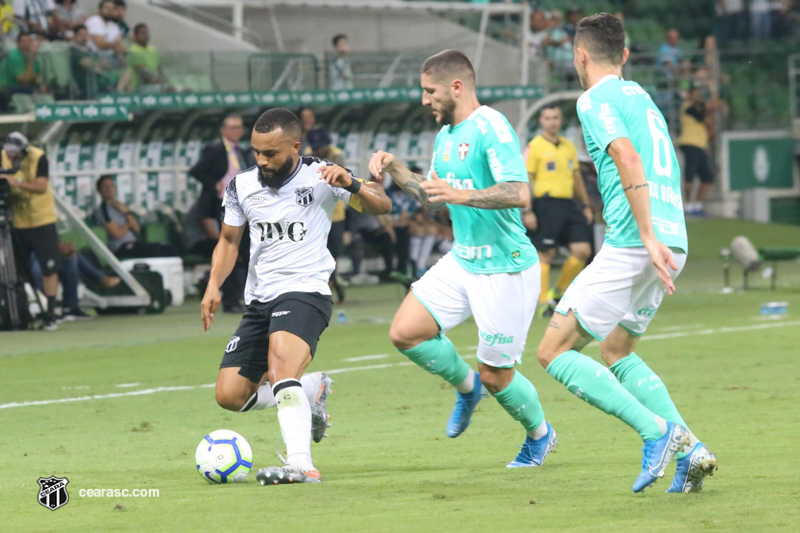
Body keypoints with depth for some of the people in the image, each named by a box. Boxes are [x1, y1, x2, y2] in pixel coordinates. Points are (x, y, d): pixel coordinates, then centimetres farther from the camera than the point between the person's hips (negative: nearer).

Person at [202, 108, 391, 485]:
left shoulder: (319, 177, -6)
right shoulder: (241, 186, 7)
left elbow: (381, 206, -9)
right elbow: (229, 240, 20)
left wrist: (351, 184, -29)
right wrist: (214, 284, 4)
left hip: (305, 292, -6)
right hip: (259, 299, 6)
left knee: (281, 361, -34)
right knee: (229, 395, 0)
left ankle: (301, 465, -43)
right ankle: (310, 392, 25)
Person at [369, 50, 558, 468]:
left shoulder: (492, 129, -18)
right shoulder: (446, 135, 11)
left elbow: (519, 194, -29)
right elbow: (432, 197, 24)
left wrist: (463, 195, -40)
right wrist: (394, 169, 10)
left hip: (505, 268, -8)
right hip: (461, 261, 8)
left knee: (494, 375, 0)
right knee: (404, 332, -5)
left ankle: (539, 435, 28)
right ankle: (466, 385, 21)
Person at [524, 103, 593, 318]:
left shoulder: (569, 147, 16)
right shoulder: (534, 147, -4)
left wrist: (586, 205, 21)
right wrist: (527, 211, -14)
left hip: (569, 204, 6)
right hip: (546, 204, -6)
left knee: (583, 250, -1)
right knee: (545, 254, -5)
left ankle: (557, 292, 15)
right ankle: (544, 303, 2)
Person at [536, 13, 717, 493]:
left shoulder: (595, 99, -3)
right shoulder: (641, 96, 22)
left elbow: (627, 156, -18)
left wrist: (648, 237, -24)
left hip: (632, 245, -9)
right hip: (673, 243, 9)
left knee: (555, 352, -3)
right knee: (617, 351, 24)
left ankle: (656, 430, -14)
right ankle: (690, 447, 7)